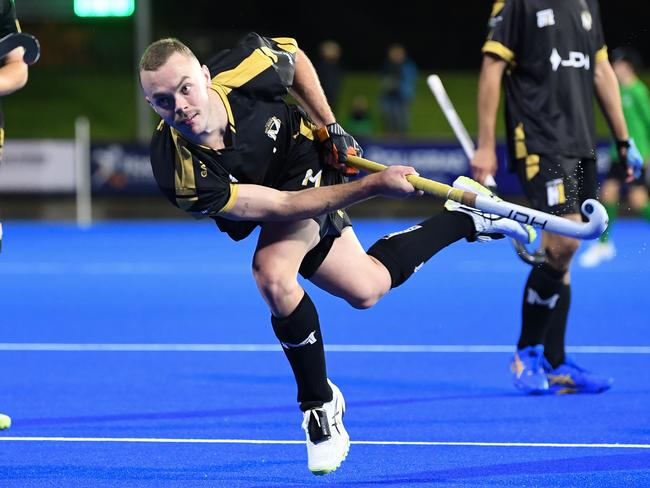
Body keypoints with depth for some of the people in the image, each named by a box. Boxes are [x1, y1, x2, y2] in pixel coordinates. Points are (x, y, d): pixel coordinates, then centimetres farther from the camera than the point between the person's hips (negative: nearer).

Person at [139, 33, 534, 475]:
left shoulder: (244, 69, -35)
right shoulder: (183, 175, -39)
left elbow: (294, 57, -8)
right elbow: (280, 205, -34)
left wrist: (329, 126, -12)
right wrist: (372, 185, -36)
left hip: (309, 160, -1)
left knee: (274, 276, -21)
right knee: (365, 290, -2)